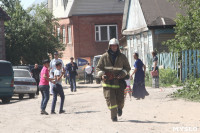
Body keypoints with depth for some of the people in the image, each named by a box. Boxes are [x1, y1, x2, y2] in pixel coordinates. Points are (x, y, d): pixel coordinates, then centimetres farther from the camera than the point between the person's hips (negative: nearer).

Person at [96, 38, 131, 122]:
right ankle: (114, 116, 0)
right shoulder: (104, 57, 5)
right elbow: (98, 68, 9)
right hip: (108, 81, -1)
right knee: (110, 99, -9)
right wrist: (102, 75, -11)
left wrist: (122, 74, -8)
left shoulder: (122, 57, 7)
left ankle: (120, 108, 34)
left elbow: (127, 68, 11)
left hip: (119, 81, 1)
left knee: (120, 99, -2)